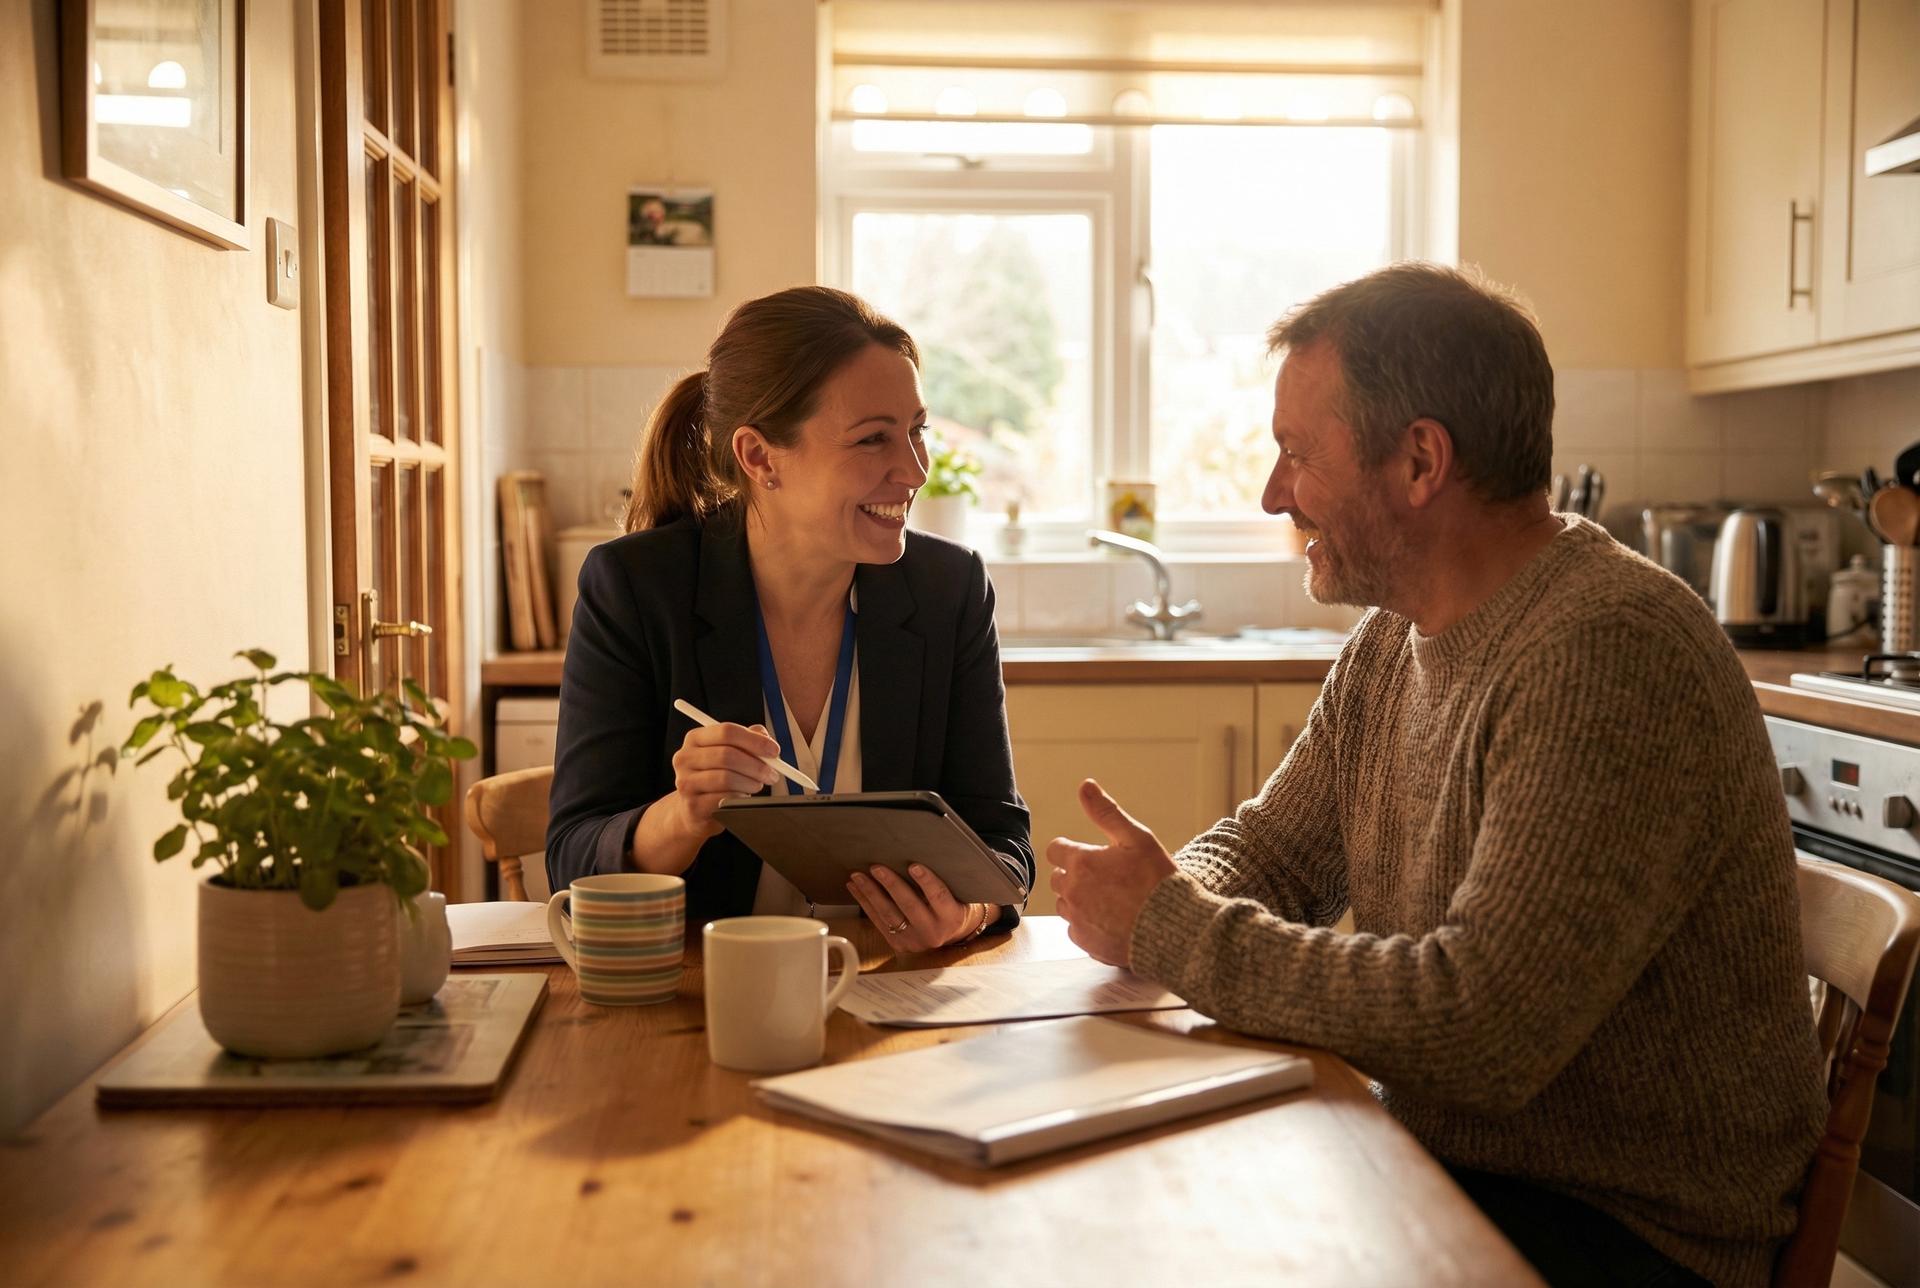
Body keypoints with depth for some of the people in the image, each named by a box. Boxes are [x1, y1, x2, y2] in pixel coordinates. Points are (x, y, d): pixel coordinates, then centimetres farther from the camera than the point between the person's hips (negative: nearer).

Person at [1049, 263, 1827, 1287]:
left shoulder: (1612, 654, -24)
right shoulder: (1393, 638, 5)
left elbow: (1478, 1029, -30)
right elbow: (1273, 845, 14)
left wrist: (1173, 931, -21)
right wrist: (1169, 896, -10)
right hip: (1428, 1157, 7)